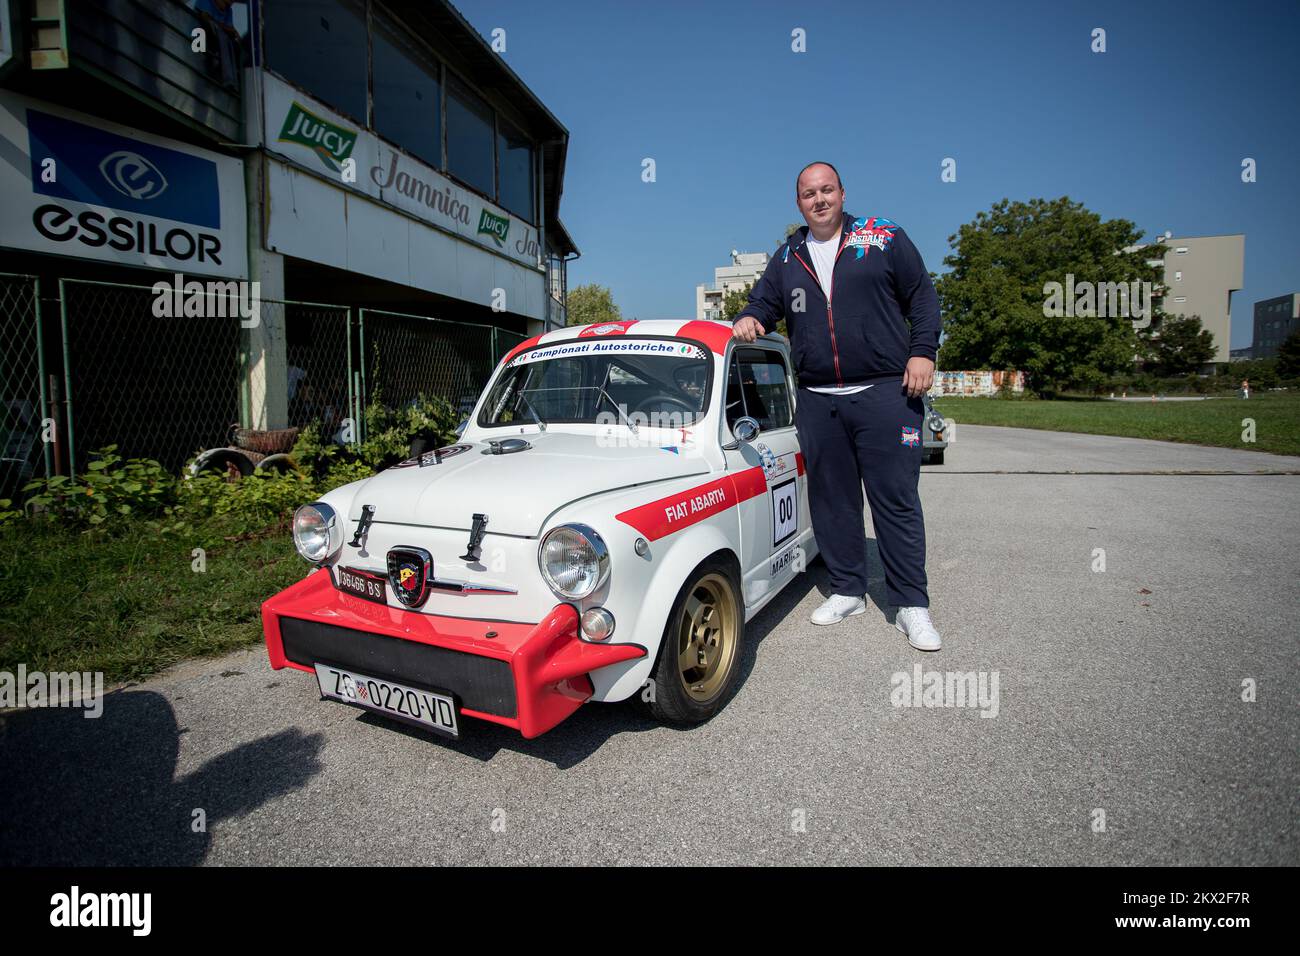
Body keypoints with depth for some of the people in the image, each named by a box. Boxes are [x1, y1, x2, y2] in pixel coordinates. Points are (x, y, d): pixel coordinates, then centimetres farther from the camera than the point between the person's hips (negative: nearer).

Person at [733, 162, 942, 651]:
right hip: (817, 401, 4)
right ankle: (847, 591, 21)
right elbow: (763, 304, 19)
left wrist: (922, 352, -6)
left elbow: (921, 295, 6)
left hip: (885, 392, -3)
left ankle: (911, 605, 6)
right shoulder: (787, 258, 15)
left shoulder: (884, 236, 7)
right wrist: (748, 320, -4)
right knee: (832, 500, 7)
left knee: (896, 499, -3)